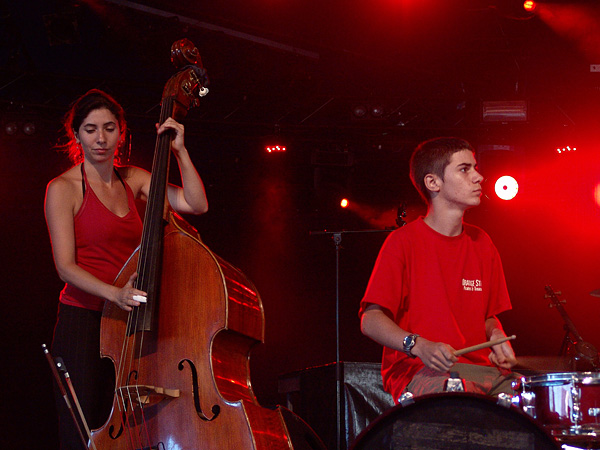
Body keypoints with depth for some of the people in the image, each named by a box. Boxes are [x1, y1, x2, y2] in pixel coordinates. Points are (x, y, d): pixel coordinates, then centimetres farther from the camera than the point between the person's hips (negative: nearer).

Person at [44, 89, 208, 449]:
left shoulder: (133, 179, 13)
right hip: (83, 324, -4)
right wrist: (114, 293, -26)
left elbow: (197, 204, 5)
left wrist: (179, 149, -3)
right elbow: (66, 266, -11)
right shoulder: (63, 189, -3)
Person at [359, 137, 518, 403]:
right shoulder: (404, 242, -4)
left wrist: (497, 338, 1)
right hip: (419, 372, -6)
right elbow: (370, 320, -9)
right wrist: (419, 346, -25)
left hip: (478, 367, 7)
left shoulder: (481, 243, 16)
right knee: (467, 400, -38)